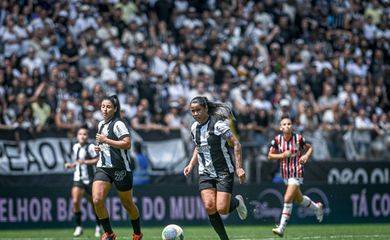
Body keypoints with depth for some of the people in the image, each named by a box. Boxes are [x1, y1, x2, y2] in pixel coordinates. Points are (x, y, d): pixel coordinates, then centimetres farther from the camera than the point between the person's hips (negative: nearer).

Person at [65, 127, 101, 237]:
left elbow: (98, 160, -15)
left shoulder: (90, 147, -8)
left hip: (89, 179, -4)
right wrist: (71, 165, 8)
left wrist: (85, 162, -23)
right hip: (78, 179, 4)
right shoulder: (75, 147, 11)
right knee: (75, 201, -16)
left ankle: (98, 227, 25)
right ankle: (78, 227, -7)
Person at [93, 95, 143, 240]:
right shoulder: (101, 124, 15)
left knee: (127, 203, 7)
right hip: (103, 167, 6)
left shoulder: (118, 124, -11)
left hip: (121, 168, -6)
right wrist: (99, 147, 10)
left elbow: (127, 143, -23)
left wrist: (105, 140, -20)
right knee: (97, 200, -15)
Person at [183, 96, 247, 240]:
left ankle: (237, 201, 23)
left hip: (224, 172, -6)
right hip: (205, 173, 6)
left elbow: (236, 144, -13)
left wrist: (239, 167, -18)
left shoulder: (218, 124, -15)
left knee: (222, 209, -13)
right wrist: (191, 165, 10)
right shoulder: (194, 128, 6)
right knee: (209, 207, -11)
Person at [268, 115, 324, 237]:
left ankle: (281, 228, -11)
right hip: (285, 173, 5)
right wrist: (282, 155, -15)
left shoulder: (298, 138, -10)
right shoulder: (277, 139, -4)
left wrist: (306, 156, -14)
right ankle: (317, 207, 48)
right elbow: (270, 156, 1)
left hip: (297, 172, -5)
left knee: (287, 199, -15)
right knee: (299, 199, 19)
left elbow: (310, 148, 6)